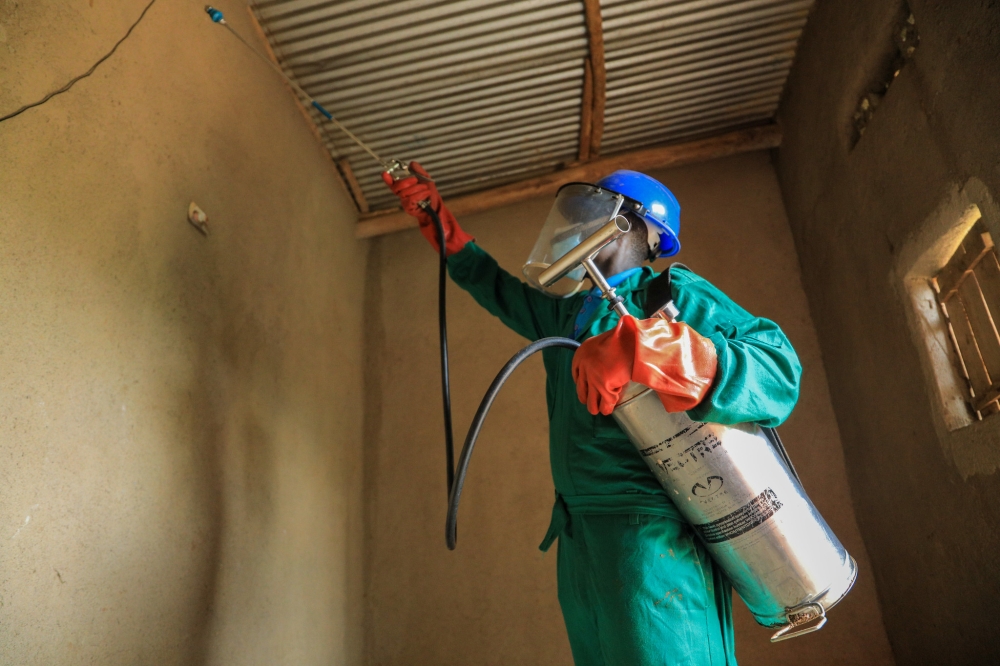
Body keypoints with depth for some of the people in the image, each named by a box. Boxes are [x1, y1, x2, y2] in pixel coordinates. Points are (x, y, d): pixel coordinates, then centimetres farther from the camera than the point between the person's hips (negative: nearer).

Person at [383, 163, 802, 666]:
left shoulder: (672, 294, -2)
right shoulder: (566, 312, 22)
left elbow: (777, 368, -15)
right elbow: (495, 286, 38)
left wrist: (645, 352, -29)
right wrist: (434, 217, 39)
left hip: (652, 535, -7)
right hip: (579, 541, 8)